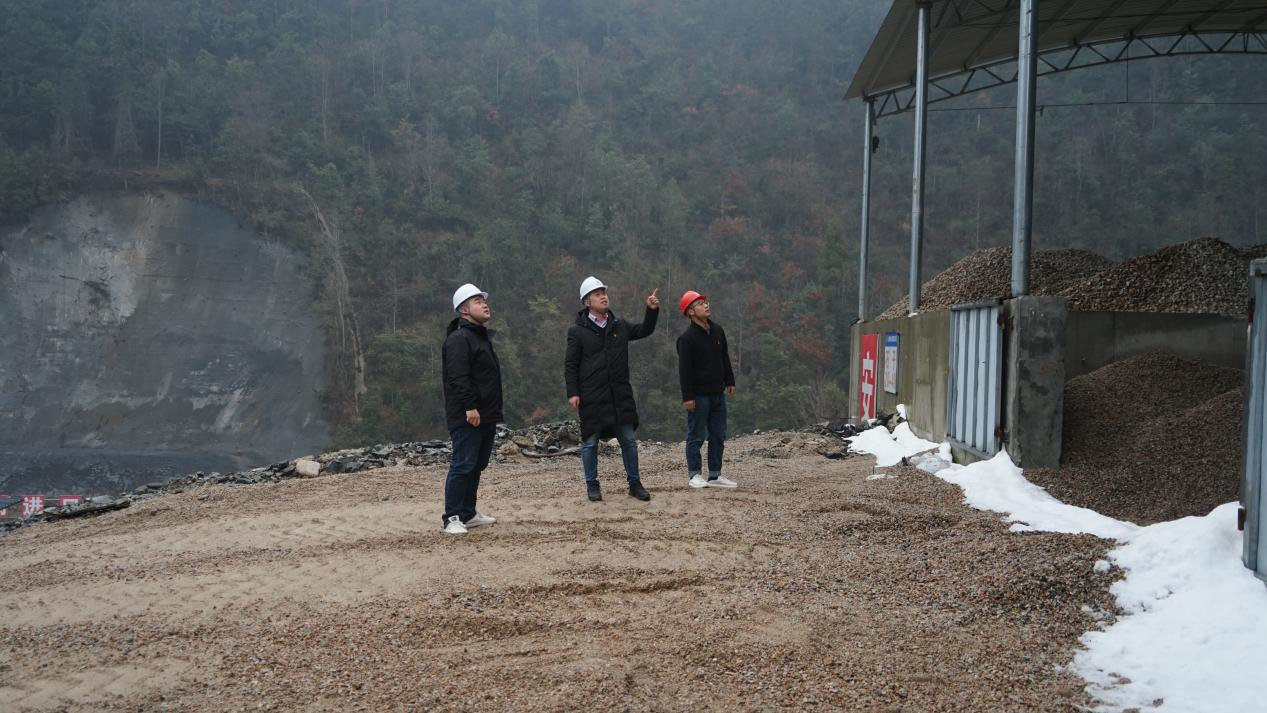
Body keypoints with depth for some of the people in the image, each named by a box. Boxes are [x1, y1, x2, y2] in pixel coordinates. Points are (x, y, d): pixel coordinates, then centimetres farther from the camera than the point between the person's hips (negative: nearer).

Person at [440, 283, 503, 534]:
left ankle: (468, 513, 22)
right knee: (463, 465, -10)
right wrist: (469, 407, -26)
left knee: (477, 466, 14)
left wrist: (493, 410, 23)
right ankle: (452, 518, -7)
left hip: (486, 416, 10)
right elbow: (458, 378, -22)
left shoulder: (481, 336, 20)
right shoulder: (458, 339, -13)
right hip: (467, 416, -10)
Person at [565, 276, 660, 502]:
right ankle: (592, 485, 17)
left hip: (620, 394, 4)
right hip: (591, 396, -4)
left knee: (629, 439, 6)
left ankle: (635, 483, 16)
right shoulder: (578, 331, -4)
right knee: (590, 441, 4)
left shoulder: (619, 325, 9)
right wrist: (572, 393, -11)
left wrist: (652, 311, 1)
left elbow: (644, 330, 19)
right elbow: (570, 365, -4)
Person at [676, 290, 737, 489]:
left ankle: (715, 475, 17)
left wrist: (729, 381, 18)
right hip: (699, 395, -7)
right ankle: (694, 475, 7)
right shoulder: (687, 338, -12)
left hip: (717, 392, 7)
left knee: (718, 436, 10)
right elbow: (684, 369, -15)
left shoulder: (717, 331, 10)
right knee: (696, 436, -1)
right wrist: (687, 396, -18)